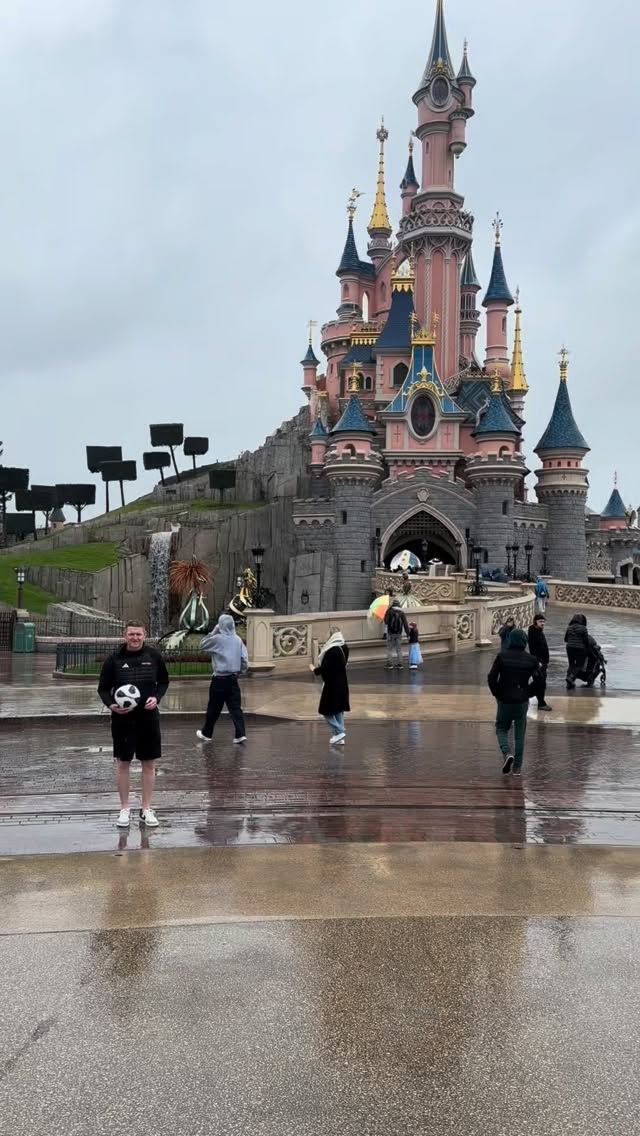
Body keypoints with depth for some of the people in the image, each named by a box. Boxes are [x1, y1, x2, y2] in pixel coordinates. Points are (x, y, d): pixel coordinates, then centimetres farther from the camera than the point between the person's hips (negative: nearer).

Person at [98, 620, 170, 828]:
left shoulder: (154, 656, -2)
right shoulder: (113, 659, -5)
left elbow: (164, 682, 11)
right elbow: (103, 688, 2)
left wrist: (156, 697, -8)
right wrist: (111, 704, -16)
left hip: (148, 716, 1)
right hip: (122, 718, -1)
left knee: (149, 764, 7)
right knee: (123, 763, 7)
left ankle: (146, 809, 20)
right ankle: (124, 809, 20)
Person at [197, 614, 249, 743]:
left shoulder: (217, 639, -11)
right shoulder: (238, 639, 3)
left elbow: (202, 646, 5)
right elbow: (244, 659, 2)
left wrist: (212, 632, 5)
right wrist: (242, 671, 14)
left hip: (220, 679, -4)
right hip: (233, 678, 4)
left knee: (214, 708, 8)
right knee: (235, 707, 4)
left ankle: (206, 734, 22)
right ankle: (240, 734, -4)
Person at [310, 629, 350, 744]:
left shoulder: (331, 651, -22)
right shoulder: (344, 648, 3)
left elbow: (325, 668, -22)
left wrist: (314, 669, -4)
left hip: (332, 684, -8)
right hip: (342, 683, 8)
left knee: (327, 710, 5)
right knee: (338, 709, 14)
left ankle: (339, 731, 2)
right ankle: (339, 738, 17)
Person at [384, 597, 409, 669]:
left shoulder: (389, 611, -9)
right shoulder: (402, 612, -1)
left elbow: (386, 621, -12)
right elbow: (405, 623, -2)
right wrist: (407, 633, 2)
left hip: (390, 633, -3)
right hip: (399, 633, 3)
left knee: (389, 649, 5)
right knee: (399, 649, 9)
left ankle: (390, 665, 3)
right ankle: (400, 665, 9)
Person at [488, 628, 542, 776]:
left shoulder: (502, 656, -7)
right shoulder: (531, 659, -3)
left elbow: (491, 677, -11)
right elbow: (538, 679, -6)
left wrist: (497, 694, 2)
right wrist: (529, 693, 7)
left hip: (504, 700, -1)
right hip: (522, 701, 1)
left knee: (501, 729, 15)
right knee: (520, 734, 11)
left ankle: (507, 753, -11)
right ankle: (517, 767, 11)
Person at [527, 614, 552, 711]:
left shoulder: (540, 632, 14)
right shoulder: (532, 633, -16)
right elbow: (532, 649, -22)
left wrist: (546, 661, 20)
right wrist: (537, 661, -26)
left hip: (543, 662, 10)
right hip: (538, 662, -10)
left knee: (542, 683, 15)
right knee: (541, 683, -8)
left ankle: (541, 701, 24)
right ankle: (541, 703, -3)